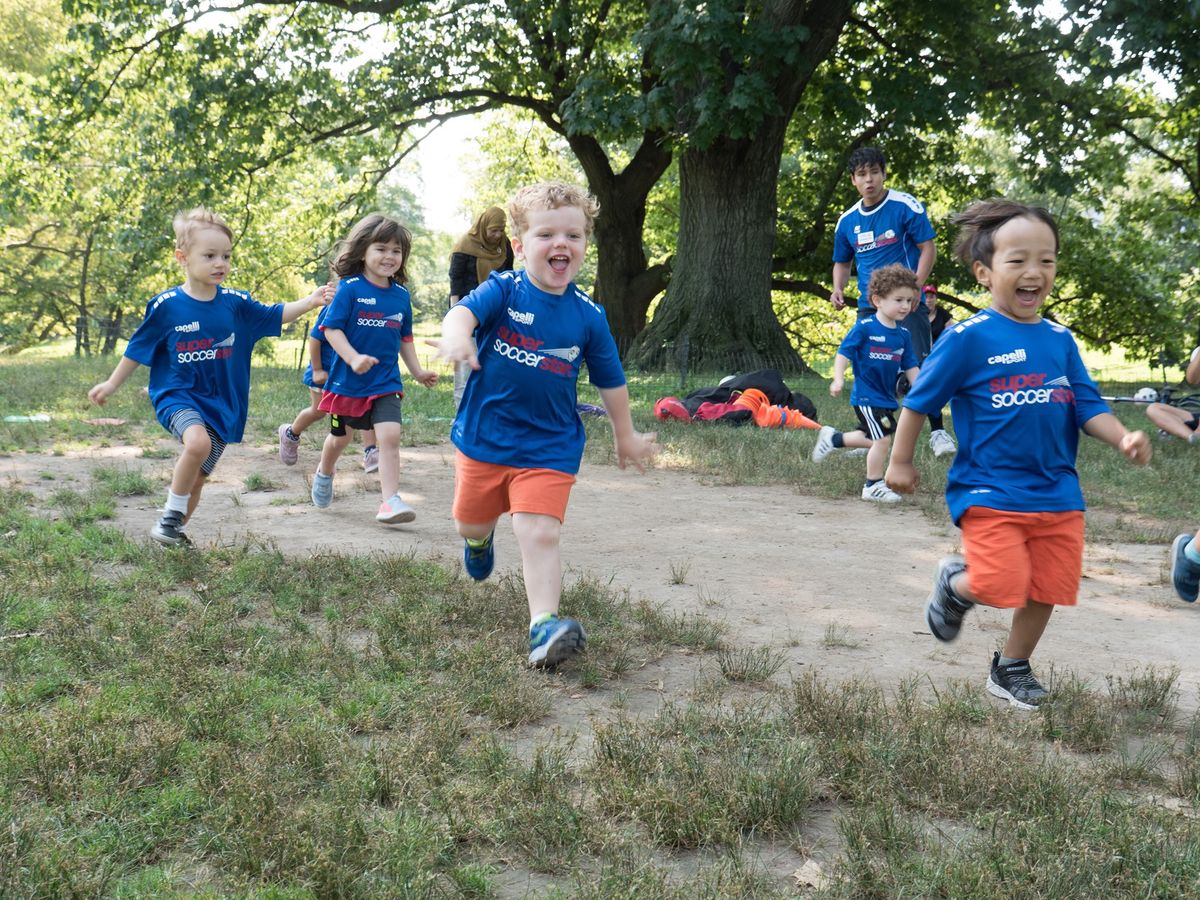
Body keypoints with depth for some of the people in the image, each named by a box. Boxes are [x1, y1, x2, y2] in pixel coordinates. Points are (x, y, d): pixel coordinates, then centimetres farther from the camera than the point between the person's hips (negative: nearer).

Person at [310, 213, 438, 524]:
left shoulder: (401, 295, 2)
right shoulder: (350, 288, -12)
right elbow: (331, 329, -15)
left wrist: (418, 371, 9)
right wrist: (353, 358, -27)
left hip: (386, 381, 2)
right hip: (347, 380, -2)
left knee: (390, 435, -16)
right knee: (340, 436, 18)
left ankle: (390, 501, -15)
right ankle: (324, 474, 48)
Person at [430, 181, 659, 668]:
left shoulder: (588, 316, -4)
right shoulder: (504, 290, -11)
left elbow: (611, 381, 9)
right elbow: (464, 310, -32)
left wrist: (626, 436, 18)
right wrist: (457, 335, -56)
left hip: (548, 446, -1)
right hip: (483, 436, 1)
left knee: (539, 533, -16)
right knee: (470, 522, 20)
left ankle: (544, 627, -14)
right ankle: (480, 537, 56)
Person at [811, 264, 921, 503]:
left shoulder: (903, 335, 6)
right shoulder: (865, 328, -12)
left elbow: (910, 366, 12)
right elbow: (843, 353, -11)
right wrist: (838, 379, -22)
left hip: (887, 397, 7)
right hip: (867, 396, -7)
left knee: (872, 439, 17)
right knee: (883, 439, -8)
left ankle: (832, 438, 39)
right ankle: (873, 486, 7)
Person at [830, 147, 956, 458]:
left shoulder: (906, 207, -6)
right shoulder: (847, 220, 9)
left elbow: (928, 249, -6)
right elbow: (842, 262, 21)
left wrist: (915, 287, -19)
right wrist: (838, 289, 2)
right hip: (868, 307, 5)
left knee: (921, 367, -11)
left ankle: (938, 432, -1)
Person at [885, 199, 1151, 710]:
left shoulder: (1060, 340, 6)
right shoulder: (968, 338, -10)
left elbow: (1088, 407, 7)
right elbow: (919, 400, -3)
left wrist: (1123, 439, -12)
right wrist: (900, 461, 1)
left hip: (1057, 493, 5)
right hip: (990, 492, -5)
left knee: (1047, 590, 9)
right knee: (1002, 586, -17)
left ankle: (1012, 668, 33)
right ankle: (954, 583, 17)